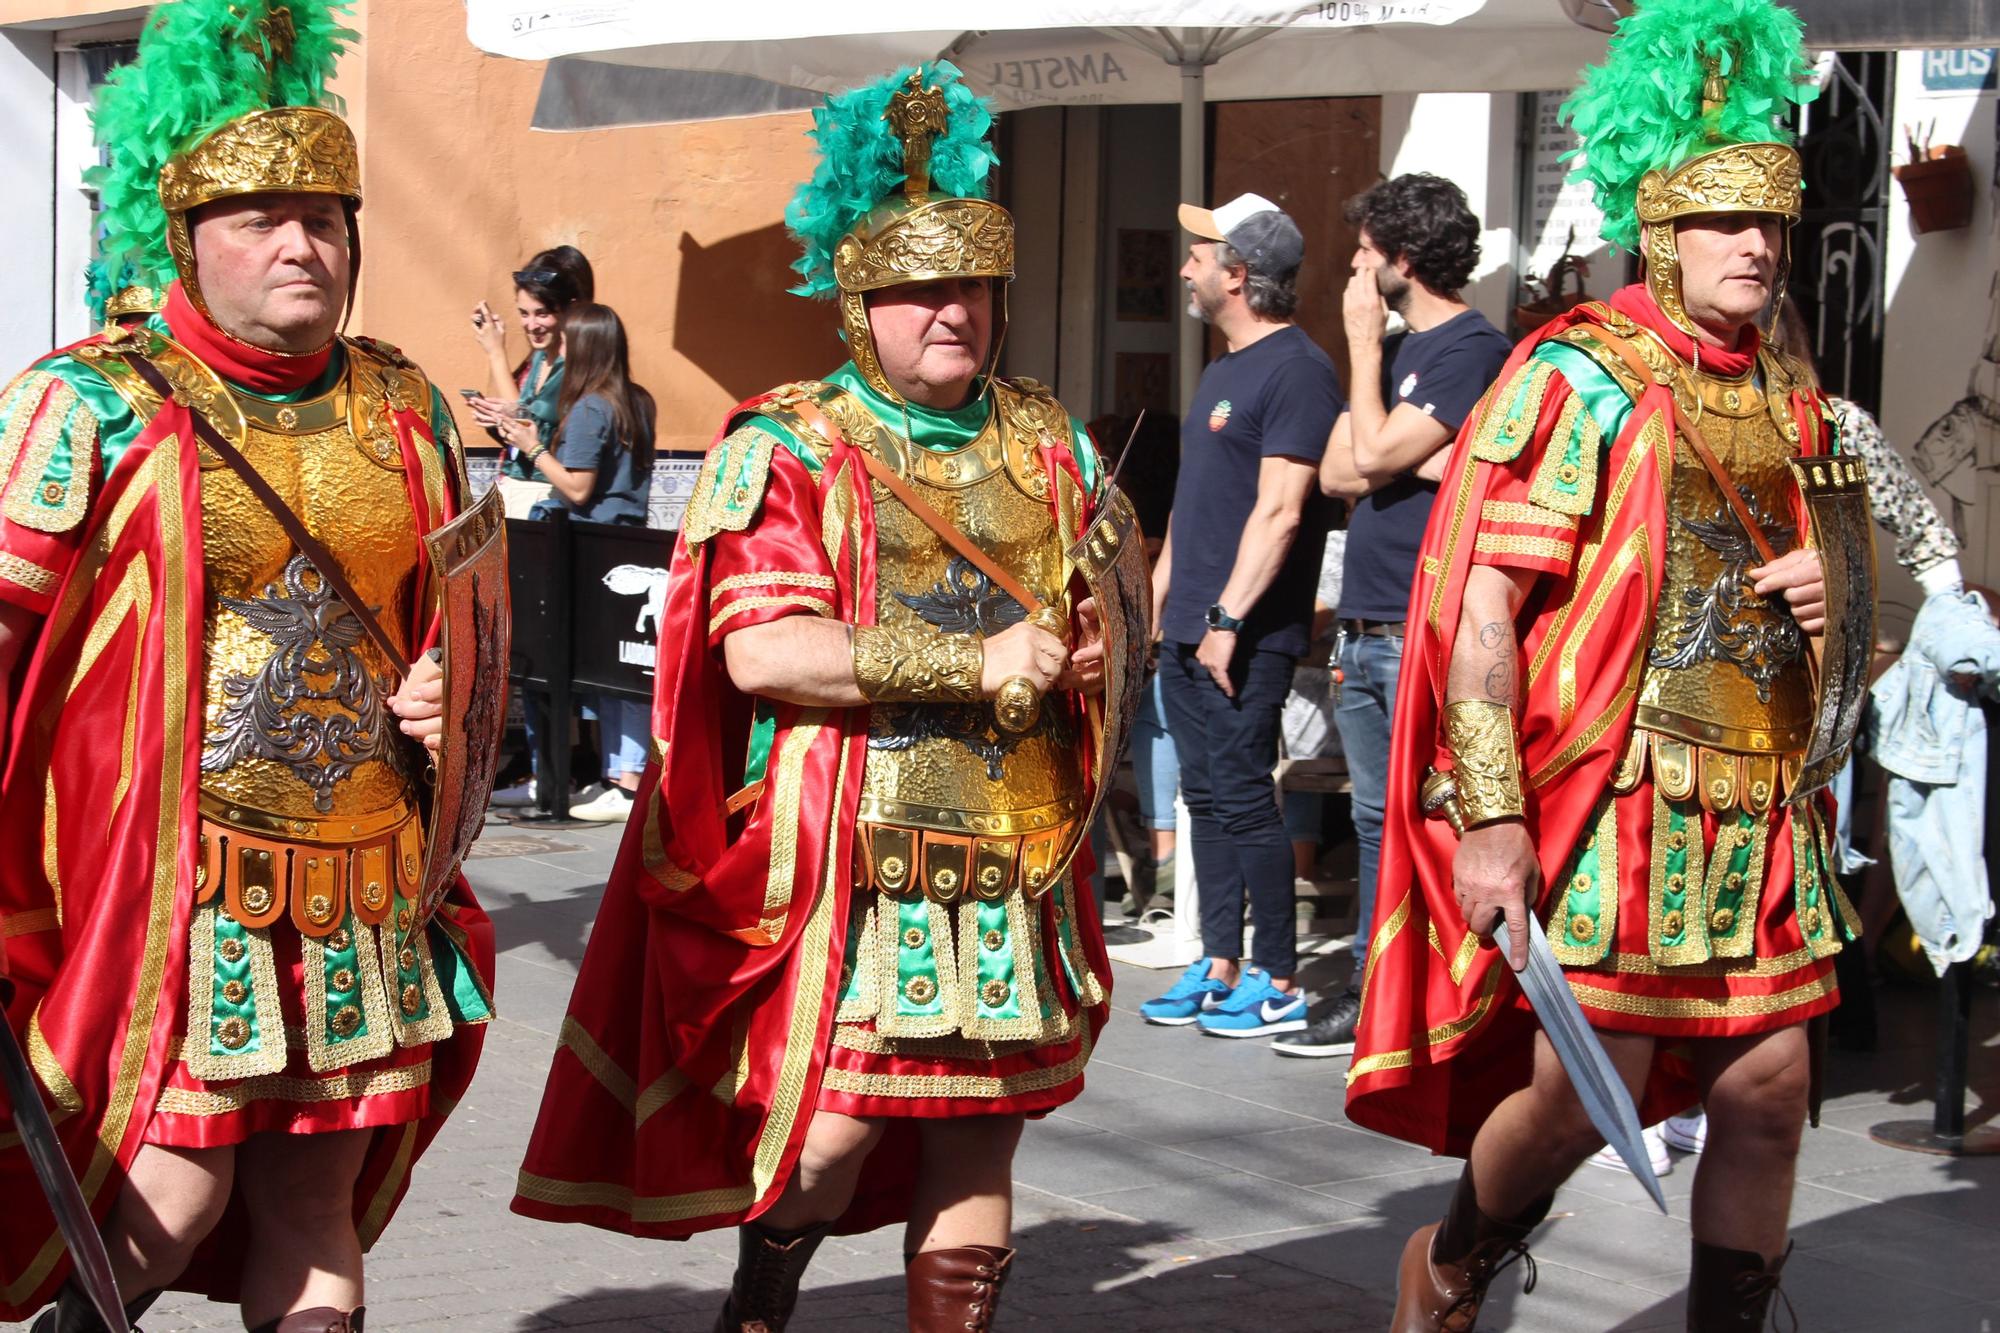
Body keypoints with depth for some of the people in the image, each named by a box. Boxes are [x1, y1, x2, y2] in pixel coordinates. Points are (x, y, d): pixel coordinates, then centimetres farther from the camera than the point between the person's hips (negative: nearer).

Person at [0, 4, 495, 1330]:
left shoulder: (404, 409, 11)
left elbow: (451, 613, 24)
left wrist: (442, 689, 2)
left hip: (361, 897, 5)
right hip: (166, 889, -5)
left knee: (315, 1205, 9)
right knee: (178, 1191, -9)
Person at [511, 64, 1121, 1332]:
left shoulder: (1049, 447, 14)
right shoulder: (787, 450, -3)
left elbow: (1118, 603, 24)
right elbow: (761, 651, -16)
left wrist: (1094, 647, -2)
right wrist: (972, 665, -17)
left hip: (1012, 865, 5)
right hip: (842, 858, -5)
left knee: (977, 1147, 8)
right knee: (835, 1127, -8)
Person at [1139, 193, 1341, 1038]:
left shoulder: (1294, 371, -13)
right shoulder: (1221, 369, 18)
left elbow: (1279, 510, -19)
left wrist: (1228, 619, -22)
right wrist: (1158, 596, 18)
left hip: (1244, 637, -9)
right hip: (1188, 629, 9)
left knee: (1242, 796, -7)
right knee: (1206, 797, 10)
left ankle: (1279, 984, -1)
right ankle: (1219, 967, 16)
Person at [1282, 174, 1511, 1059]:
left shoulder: (1472, 349, -8)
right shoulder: (1395, 351, 19)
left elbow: (1374, 455, -15)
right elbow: (1336, 472, 12)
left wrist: (1365, 341, -5)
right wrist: (1412, 460, -7)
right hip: (1366, 628, 9)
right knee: (1378, 821, 13)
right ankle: (1371, 996, 19)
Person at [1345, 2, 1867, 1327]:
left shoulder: (1795, 400, 13)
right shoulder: (1577, 379, -8)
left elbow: (1836, 562, 28)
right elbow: (1480, 610, -12)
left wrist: (1837, 587, 1)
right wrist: (1491, 820, -19)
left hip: (1762, 815, 6)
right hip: (1610, 805, -6)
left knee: (1768, 1094, 4)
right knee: (1584, 1094, -6)